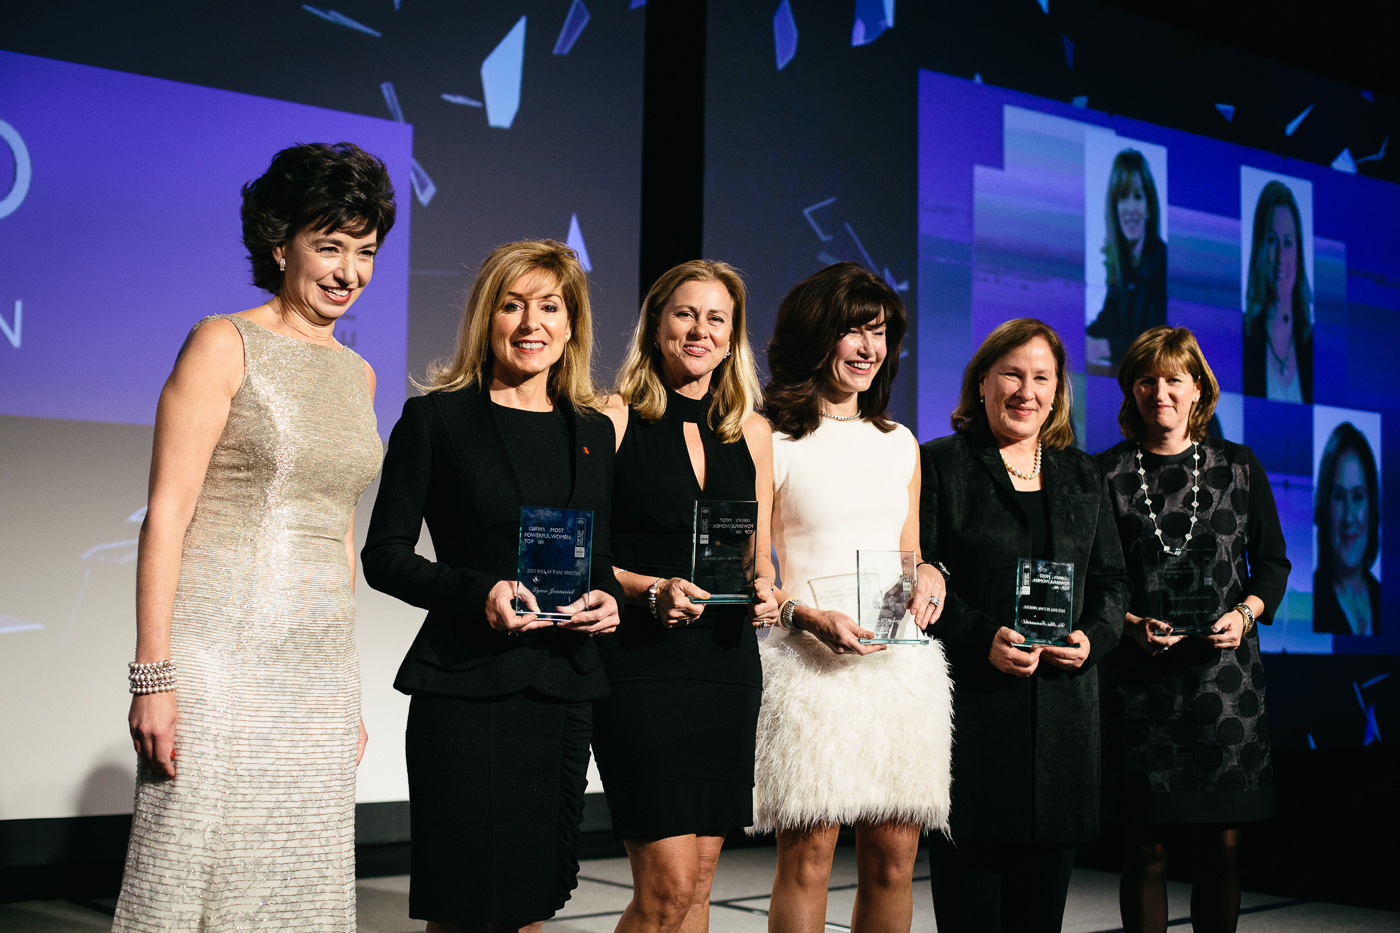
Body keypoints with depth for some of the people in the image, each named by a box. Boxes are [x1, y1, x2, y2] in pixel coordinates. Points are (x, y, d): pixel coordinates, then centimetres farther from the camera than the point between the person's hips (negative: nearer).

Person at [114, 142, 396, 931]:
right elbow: (167, 514, -8)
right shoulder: (225, 345, -3)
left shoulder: (357, 374, 15)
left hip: (320, 659, 6)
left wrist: (350, 688, 16)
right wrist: (153, 675, -15)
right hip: (223, 650, -6)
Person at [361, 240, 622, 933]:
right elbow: (384, 556, -3)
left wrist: (606, 599, -3)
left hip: (564, 687, 4)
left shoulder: (593, 430, 13)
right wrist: (477, 592, -18)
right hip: (465, 687, -4)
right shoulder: (436, 419, 0)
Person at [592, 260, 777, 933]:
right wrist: (651, 591, -18)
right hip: (639, 659, -5)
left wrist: (766, 594, -3)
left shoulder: (752, 432, 13)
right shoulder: (616, 420, -1)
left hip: (728, 659, 5)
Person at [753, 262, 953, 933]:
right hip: (812, 664, -5)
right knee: (807, 857, -6)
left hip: (902, 660, 5)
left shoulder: (900, 444, 19)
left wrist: (929, 574, 5)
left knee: (893, 861, 4)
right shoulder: (770, 442, 0)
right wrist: (806, 615, -17)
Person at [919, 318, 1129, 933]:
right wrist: (982, 640, -18)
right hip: (973, 703, -4)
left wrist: (1093, 638, -3)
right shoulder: (940, 465, 2)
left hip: (1064, 706, 4)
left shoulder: (1082, 475, 17)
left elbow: (1112, 579, 17)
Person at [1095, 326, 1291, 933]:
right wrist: (1132, 625, -12)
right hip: (1139, 678, -1)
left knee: (1223, 843, 3)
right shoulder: (1107, 473, 5)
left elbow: (1273, 560, 14)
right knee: (1145, 844, 1)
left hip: (1226, 673, 2)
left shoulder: (1239, 467, 10)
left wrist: (1245, 613, -5)